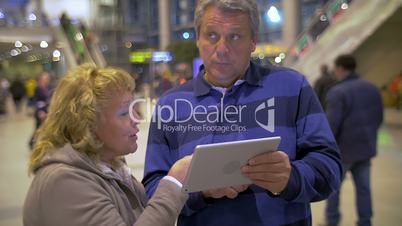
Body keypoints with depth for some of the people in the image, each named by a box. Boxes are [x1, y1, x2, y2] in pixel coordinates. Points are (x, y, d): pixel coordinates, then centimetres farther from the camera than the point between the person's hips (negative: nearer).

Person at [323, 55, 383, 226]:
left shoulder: (337, 92, -18)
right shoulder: (372, 88, 3)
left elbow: (332, 125, -22)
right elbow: (378, 118, 10)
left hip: (343, 148, -5)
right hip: (365, 147, 5)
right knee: (363, 186, 12)